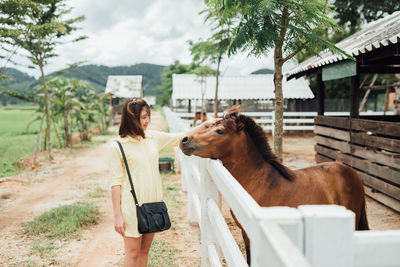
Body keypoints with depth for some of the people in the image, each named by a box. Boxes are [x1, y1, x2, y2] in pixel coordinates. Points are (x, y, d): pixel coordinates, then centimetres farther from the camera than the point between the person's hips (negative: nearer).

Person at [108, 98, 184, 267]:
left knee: (145, 250, 15)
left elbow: (181, 138, 16)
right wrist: (117, 215, -12)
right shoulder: (117, 146, -10)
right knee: (133, 253, 5)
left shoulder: (154, 137, 6)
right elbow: (115, 182, -10)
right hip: (132, 206, -5)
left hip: (153, 202, 5)